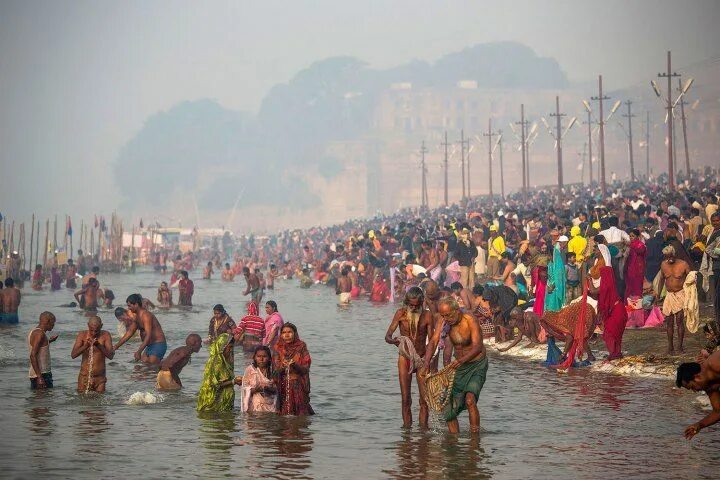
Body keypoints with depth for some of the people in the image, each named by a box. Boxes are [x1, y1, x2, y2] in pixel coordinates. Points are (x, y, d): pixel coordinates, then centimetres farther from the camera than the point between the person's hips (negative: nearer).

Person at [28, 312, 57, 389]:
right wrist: (39, 377, -26)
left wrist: (49, 341, 21)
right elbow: (33, 356, -23)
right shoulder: (40, 334, -15)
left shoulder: (33, 332, 14)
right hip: (42, 374, -10)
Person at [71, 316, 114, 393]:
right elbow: (73, 355, -11)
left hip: (100, 377, 0)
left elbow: (110, 356, -11)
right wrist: (85, 346, -27)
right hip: (84, 376, 0)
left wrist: (99, 346, -26)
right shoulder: (82, 335, -3)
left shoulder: (105, 335, -4)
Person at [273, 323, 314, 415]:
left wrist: (295, 365, -27)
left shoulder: (301, 347, -2)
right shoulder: (278, 349, 3)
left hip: (299, 386, -1)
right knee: (284, 414, 0)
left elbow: (305, 369, -8)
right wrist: (282, 366, -23)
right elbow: (275, 371, -2)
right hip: (283, 386, 1)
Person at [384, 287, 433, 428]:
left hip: (422, 358, 0)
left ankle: (423, 428, 3)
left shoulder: (427, 315, -5)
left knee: (424, 398, -3)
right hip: (405, 358, 0)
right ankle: (407, 428, 4)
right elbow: (387, 335, -7)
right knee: (405, 398, -2)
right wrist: (393, 340, -31)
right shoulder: (401, 313, -6)